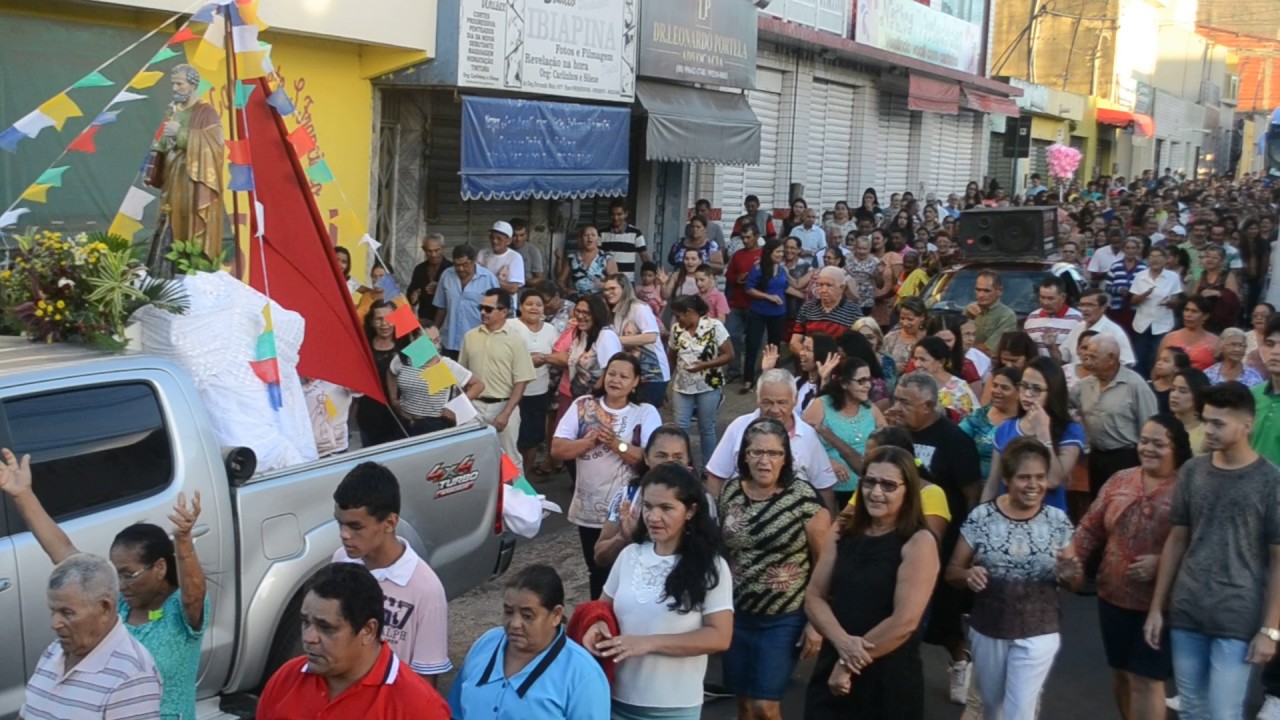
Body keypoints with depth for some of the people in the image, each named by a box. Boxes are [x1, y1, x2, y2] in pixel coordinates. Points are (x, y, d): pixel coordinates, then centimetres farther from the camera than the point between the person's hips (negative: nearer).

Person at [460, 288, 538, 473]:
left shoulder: (515, 339, -8)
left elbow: (521, 381, -10)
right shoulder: (470, 336, 4)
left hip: (504, 406, -4)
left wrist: (506, 413, -16)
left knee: (509, 459, 6)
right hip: (475, 405, 4)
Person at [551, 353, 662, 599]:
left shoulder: (645, 413, -5)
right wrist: (591, 441, -19)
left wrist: (617, 444, -23)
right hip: (589, 511, 3)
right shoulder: (582, 406, 1)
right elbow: (557, 449, -5)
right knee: (598, 573, 18)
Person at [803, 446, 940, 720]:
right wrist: (842, 642, -16)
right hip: (831, 670, 4)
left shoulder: (919, 543, -10)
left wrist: (848, 665, -13)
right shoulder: (843, 533, 4)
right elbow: (814, 597, 2)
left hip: (889, 678, -4)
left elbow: (904, 621, -17)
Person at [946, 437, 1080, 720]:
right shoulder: (981, 517, -10)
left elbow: (1073, 578, 4)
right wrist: (968, 574, -26)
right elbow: (952, 571, -3)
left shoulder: (1058, 521, -7)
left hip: (1038, 634, -1)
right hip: (987, 631, 1)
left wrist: (1070, 575, -19)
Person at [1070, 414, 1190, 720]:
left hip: (1159, 603, -5)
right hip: (1114, 596, 5)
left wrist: (1162, 563, -25)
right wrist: (1071, 554, -9)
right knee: (1123, 673, 18)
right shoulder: (1120, 481, 5)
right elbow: (1091, 527, 6)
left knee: (1146, 679, 2)